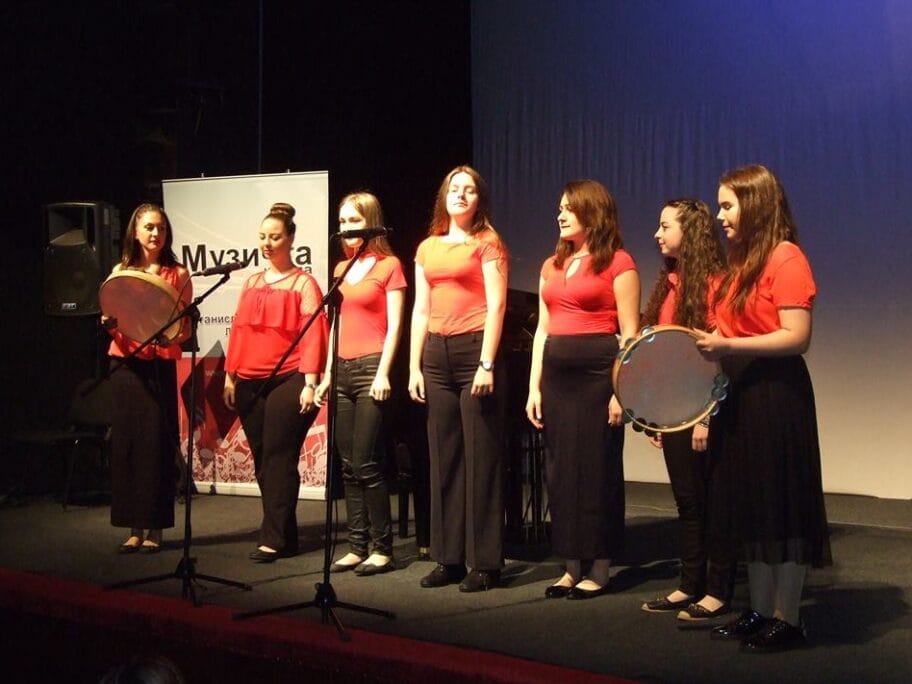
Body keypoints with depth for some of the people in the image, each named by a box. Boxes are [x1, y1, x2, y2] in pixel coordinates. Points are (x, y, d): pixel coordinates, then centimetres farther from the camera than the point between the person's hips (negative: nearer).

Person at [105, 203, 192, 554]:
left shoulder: (178, 275, 4)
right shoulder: (120, 271, 10)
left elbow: (186, 328, 4)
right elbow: (111, 321, 14)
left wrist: (172, 336, -17)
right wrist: (109, 324, -8)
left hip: (160, 367, -2)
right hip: (125, 365, 3)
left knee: (157, 443, -3)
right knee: (125, 442, 2)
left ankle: (154, 528, 5)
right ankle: (134, 528, 10)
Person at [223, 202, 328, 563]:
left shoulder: (303, 283, 0)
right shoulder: (251, 283, 17)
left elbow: (313, 334, -7)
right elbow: (238, 330, 17)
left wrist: (310, 382, -15)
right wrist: (230, 375, 11)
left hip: (287, 380, -6)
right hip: (250, 383, 6)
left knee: (278, 459, -8)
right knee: (262, 460, 7)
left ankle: (274, 539, -5)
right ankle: (282, 532, 15)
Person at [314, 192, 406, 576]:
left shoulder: (389, 265, -1)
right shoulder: (341, 269, 17)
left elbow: (394, 326, -7)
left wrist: (383, 373, -15)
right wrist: (327, 375, 13)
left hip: (371, 369, -7)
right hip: (343, 370, 7)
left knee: (364, 463, -9)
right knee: (348, 465, 6)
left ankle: (382, 549, -1)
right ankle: (357, 547, 12)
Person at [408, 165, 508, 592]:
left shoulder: (487, 243, 1)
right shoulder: (427, 249, 17)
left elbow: (496, 305, -7)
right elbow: (420, 310, 16)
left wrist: (487, 364, -16)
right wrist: (414, 367, 8)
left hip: (474, 349, -6)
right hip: (437, 353, 6)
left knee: (481, 458, -4)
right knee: (443, 457, 7)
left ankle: (485, 563, 1)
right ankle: (449, 558, 15)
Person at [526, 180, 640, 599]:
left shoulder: (617, 263, -3)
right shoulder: (552, 266, 16)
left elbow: (630, 333, -8)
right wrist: (534, 387, 10)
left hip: (597, 374, -7)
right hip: (557, 375, 7)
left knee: (597, 470, 0)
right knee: (560, 470, 8)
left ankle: (598, 570, 10)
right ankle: (572, 567, 18)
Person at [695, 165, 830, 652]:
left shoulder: (786, 258, -12)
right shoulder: (741, 262, 14)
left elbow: (797, 336, -19)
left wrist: (728, 345, -22)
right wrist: (712, 347, 3)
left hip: (776, 395, -9)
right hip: (739, 395, 9)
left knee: (781, 507, -1)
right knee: (750, 507, 12)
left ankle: (786, 621, 8)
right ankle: (759, 613, 21)